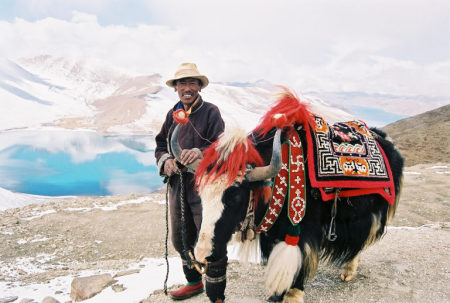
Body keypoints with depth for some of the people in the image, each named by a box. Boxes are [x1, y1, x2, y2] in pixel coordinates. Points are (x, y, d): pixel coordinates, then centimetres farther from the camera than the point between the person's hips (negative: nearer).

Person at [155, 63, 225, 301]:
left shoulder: (210, 111, -5)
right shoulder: (173, 114, 13)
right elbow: (160, 145, 15)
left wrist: (199, 153, -34)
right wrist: (165, 160, -6)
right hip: (177, 185, 6)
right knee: (181, 240, 18)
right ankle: (194, 282, 39)